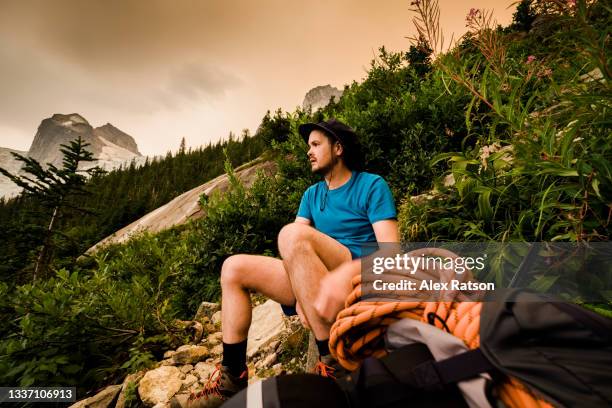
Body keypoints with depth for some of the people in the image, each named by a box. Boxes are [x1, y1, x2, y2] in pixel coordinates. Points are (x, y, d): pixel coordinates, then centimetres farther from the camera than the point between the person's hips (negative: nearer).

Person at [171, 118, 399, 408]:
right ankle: (232, 379, -3)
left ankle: (334, 363, -26)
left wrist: (345, 276, -31)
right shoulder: (311, 195, 15)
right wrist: (301, 294, -15)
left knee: (292, 234, -31)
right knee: (233, 268, -2)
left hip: (359, 276, -6)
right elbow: (296, 255, 4)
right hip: (315, 280, 6)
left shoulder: (373, 185, -2)